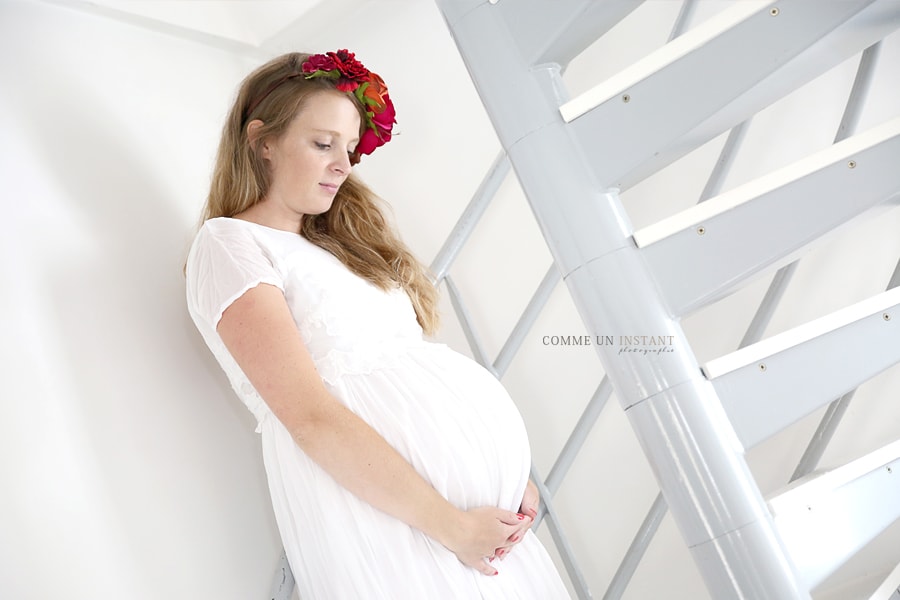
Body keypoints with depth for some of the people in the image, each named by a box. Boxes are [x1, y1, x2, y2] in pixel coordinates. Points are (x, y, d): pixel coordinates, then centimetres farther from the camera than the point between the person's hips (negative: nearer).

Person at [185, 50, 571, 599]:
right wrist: (452, 525, -17)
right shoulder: (228, 243, -7)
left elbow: (414, 366, 13)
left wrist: (511, 469, 3)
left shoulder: (335, 242, 17)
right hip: (382, 512, -7)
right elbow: (311, 417, -17)